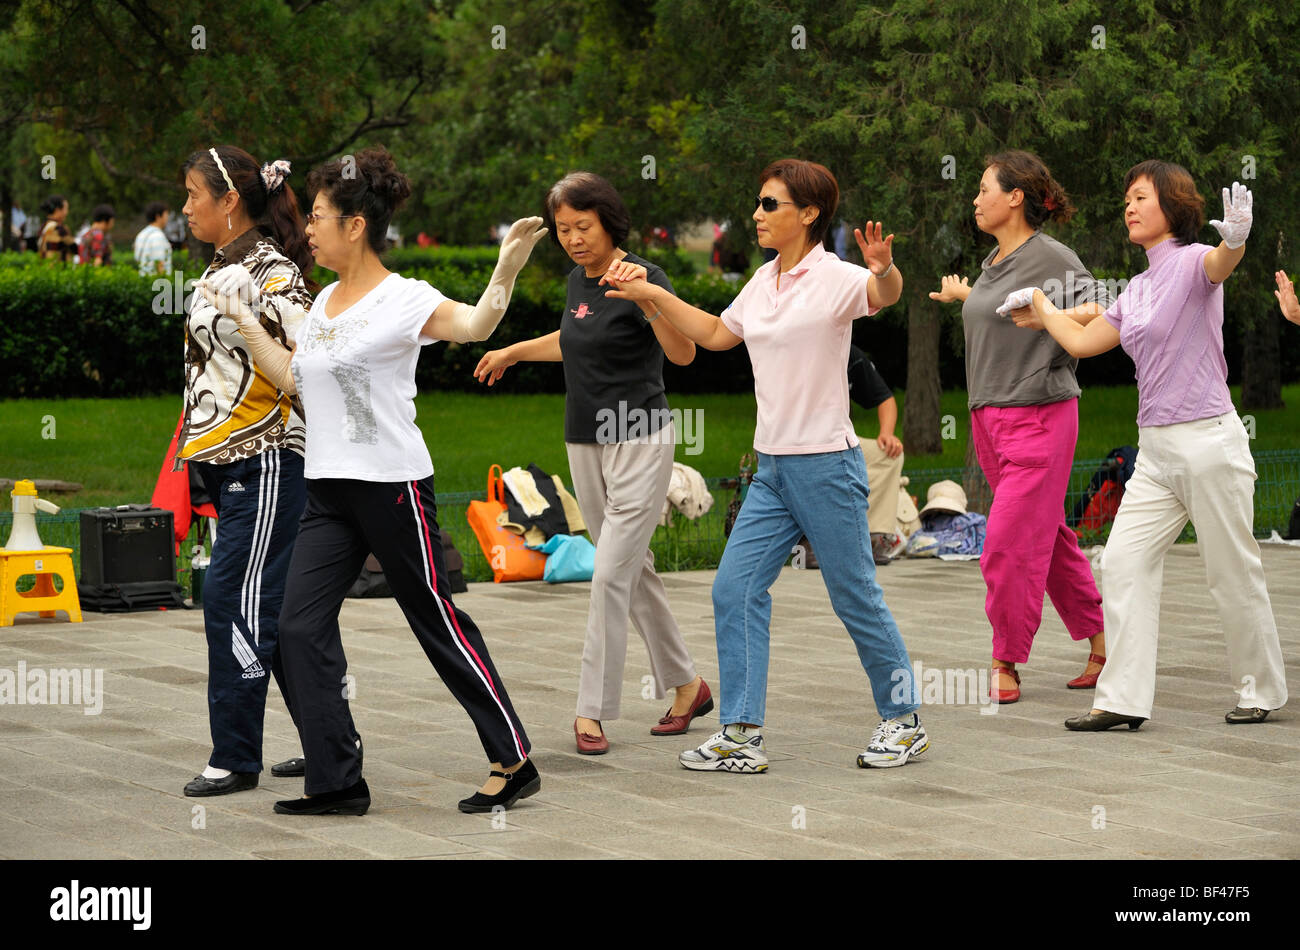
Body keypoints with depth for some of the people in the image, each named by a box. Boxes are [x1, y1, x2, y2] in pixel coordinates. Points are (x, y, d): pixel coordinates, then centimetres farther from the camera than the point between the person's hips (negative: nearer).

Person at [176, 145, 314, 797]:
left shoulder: (271, 272, -13)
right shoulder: (222, 267, 15)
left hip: (266, 459, -9)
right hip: (227, 462, 9)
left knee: (233, 598, -9)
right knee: (273, 606, 11)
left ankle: (235, 759, -4)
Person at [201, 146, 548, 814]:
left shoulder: (402, 299, -11)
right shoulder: (327, 301, 14)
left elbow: (473, 325, -27)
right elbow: (290, 376, 20)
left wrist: (506, 271, -43)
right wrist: (245, 319, 16)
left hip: (391, 485, -8)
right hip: (328, 490, 8)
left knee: (438, 622, 0)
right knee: (301, 627, -1)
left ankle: (514, 762, 12)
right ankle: (337, 783, 4)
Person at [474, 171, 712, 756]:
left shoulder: (643, 276, -14)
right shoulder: (579, 280, 9)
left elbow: (683, 353, -29)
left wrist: (649, 300, -43)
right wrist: (513, 351, 35)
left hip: (639, 443, -8)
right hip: (585, 445, 8)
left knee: (612, 574, -10)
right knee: (633, 572, 13)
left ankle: (593, 711, -6)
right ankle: (687, 685, 25)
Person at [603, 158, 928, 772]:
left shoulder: (834, 278, -12)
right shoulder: (764, 281, 11)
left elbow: (887, 294, -34)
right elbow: (715, 334, 27)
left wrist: (883, 267, -56)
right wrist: (653, 296, 21)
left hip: (826, 466, -8)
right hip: (772, 468, 8)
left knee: (856, 599, 2)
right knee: (735, 590, 0)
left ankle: (903, 720, 19)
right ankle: (741, 735, 3)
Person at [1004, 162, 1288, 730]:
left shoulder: (1192, 262, -9)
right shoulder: (1138, 289, 14)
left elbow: (1220, 263, -34)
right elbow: (1082, 342, 24)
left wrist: (1234, 239, -57)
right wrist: (1041, 311, 35)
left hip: (1208, 442, -8)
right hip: (1156, 449, 8)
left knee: (1233, 575, 3)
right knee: (1123, 563, 0)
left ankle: (1262, 690, 19)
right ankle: (1123, 699, 2)